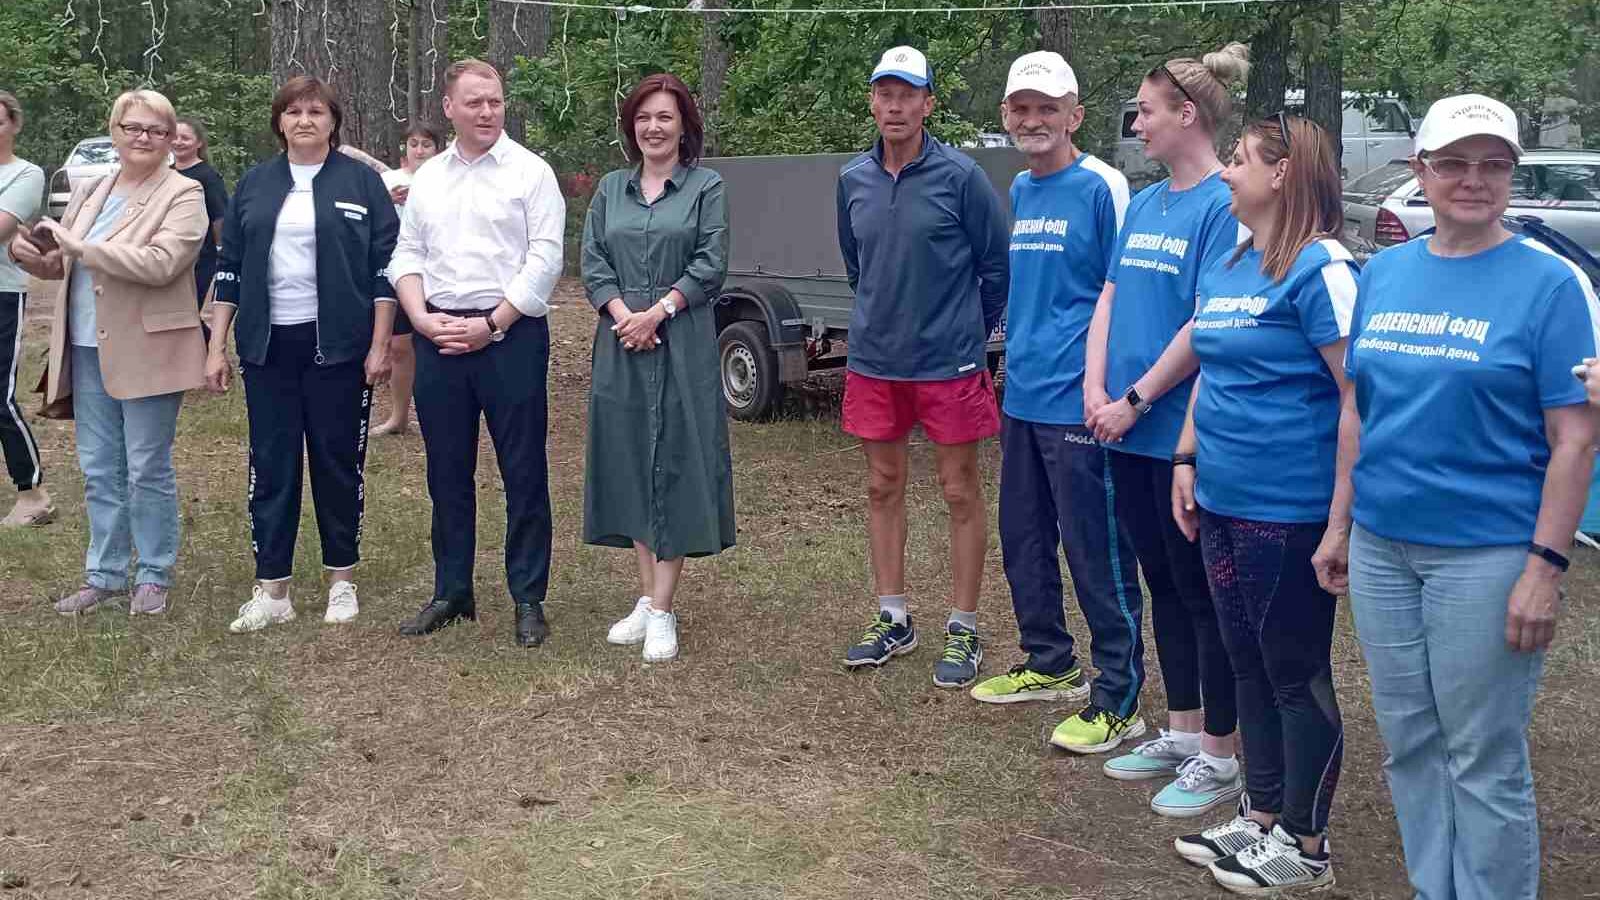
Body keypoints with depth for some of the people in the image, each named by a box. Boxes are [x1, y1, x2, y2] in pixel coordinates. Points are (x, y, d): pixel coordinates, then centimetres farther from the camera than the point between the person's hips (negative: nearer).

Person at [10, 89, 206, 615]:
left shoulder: (183, 194, -8)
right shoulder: (89, 191, 13)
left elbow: (161, 263, -23)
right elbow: (61, 265, 20)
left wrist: (78, 245, -20)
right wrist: (28, 253, -3)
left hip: (147, 351, -6)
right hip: (88, 350, 6)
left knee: (147, 469, 3)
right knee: (99, 469, 12)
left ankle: (153, 576, 16)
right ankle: (106, 574, 23)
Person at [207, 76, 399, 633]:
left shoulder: (361, 181, 1)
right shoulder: (254, 185, 10)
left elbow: (385, 267, -1)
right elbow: (230, 269, 10)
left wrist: (380, 345, -8)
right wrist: (216, 347, 5)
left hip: (337, 344, -3)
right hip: (268, 346, 3)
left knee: (337, 461, 4)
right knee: (270, 463, 3)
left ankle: (342, 580, 18)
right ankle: (271, 591, 8)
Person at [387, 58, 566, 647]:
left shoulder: (531, 172, -1)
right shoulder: (427, 177, 13)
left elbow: (544, 259, -8)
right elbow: (407, 255, 12)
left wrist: (490, 325, -12)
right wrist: (424, 318, -5)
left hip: (511, 334, -5)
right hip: (438, 337, 5)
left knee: (524, 472, 0)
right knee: (447, 472, 10)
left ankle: (528, 599, 9)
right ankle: (451, 593, 21)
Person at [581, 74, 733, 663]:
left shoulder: (705, 188, 2)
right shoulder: (611, 189, 13)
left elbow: (710, 266, -6)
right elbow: (593, 261, 6)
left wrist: (658, 312, -15)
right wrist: (623, 314, -11)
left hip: (682, 349, -4)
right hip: (621, 348, 4)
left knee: (676, 465, -4)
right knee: (629, 465, 7)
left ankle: (662, 611, 0)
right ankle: (647, 598, 18)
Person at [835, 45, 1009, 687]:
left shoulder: (959, 176, -10)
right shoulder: (853, 179, 4)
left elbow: (997, 265, -2)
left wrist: (972, 333, 5)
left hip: (948, 362, -4)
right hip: (874, 361, 5)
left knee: (960, 493, 4)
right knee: (882, 488, 11)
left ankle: (963, 630, 14)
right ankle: (893, 620, 25)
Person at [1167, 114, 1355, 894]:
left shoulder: (1320, 267, -14)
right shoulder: (1226, 267, 11)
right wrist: (1187, 459, 13)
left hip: (1289, 509, -8)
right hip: (1223, 503, 8)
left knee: (1296, 675, 4)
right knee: (1248, 665, 17)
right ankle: (1260, 819, 31)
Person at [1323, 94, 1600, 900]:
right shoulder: (1382, 272, 8)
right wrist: (1339, 526, 11)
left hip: (1487, 553, -5)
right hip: (1382, 548, 5)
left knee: (1484, 758, 3)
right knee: (1408, 743, 14)